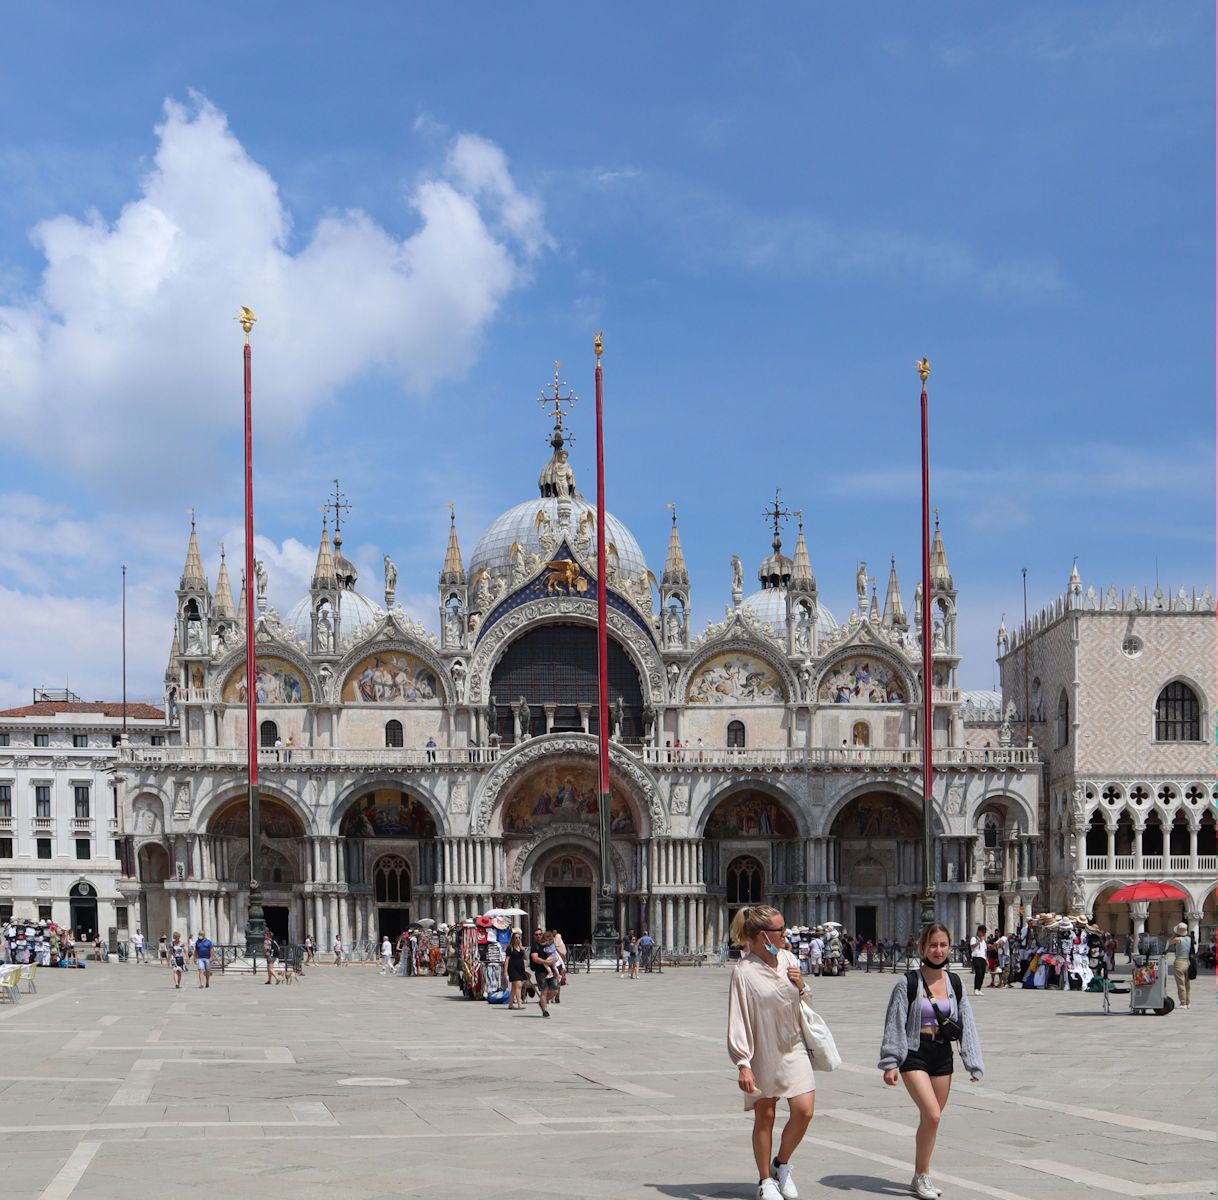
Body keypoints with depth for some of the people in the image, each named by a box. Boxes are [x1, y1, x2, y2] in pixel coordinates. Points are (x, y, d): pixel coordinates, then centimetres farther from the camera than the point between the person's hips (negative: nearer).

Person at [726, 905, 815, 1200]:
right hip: (762, 1053, -4)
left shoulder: (787, 958, 3)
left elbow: (807, 1000, 18)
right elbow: (737, 1021, -14)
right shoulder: (744, 972, -14)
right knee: (764, 1115, 5)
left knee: (804, 1110, -6)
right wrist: (743, 1065, -18)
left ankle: (781, 1165, 17)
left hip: (793, 1048, 4)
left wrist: (801, 985, -5)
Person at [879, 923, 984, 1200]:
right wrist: (890, 1063, -10)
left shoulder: (954, 983, 7)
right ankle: (922, 1176, -3)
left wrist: (973, 1064, 4)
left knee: (931, 1119, 8)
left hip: (943, 1055, 5)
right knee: (932, 1115, -17)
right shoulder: (908, 984, -7)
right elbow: (894, 1025, -6)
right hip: (914, 1054, -5)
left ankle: (921, 1176, 22)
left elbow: (966, 1024, 8)